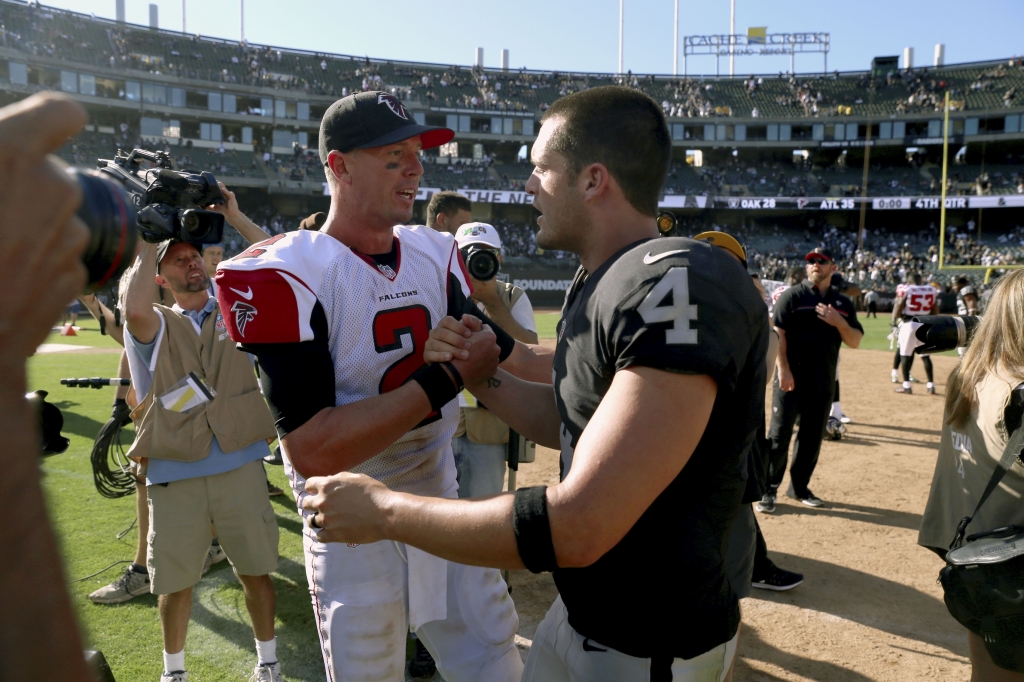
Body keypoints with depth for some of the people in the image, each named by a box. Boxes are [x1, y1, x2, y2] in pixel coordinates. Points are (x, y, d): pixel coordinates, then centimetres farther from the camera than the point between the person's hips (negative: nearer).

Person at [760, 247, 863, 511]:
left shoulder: (843, 303, 11)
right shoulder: (792, 295, -3)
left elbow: (855, 342, 9)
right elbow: (777, 333, -10)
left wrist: (838, 322, -10)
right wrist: (783, 370, -17)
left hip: (823, 383, 5)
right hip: (791, 379, -5)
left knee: (812, 438, 12)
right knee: (779, 435, -2)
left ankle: (799, 487, 25)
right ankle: (769, 490, 7)